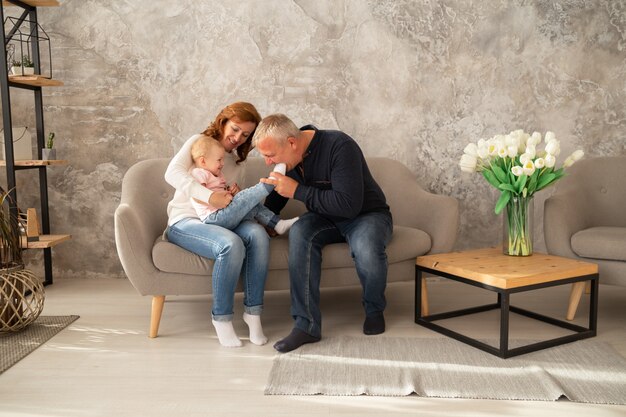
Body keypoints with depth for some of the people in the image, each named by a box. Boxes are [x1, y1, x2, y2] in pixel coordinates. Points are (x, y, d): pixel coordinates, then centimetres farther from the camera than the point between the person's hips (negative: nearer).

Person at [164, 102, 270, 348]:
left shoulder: (238, 160, 18)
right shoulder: (198, 142, 1)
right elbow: (172, 173, -18)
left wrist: (235, 197, -3)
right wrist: (210, 196, -31)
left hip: (217, 221, 5)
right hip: (185, 222, -5)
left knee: (258, 234, -28)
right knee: (231, 244, -36)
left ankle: (253, 311, -20)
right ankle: (221, 317, -19)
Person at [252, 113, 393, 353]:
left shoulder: (339, 146, -26)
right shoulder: (290, 157, -4)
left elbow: (349, 204, -34)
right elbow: (279, 195, 15)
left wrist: (298, 191, -30)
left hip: (367, 214, -5)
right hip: (327, 218, 5)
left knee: (366, 249, -38)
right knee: (299, 232, -30)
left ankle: (374, 309, -4)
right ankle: (307, 325, -26)